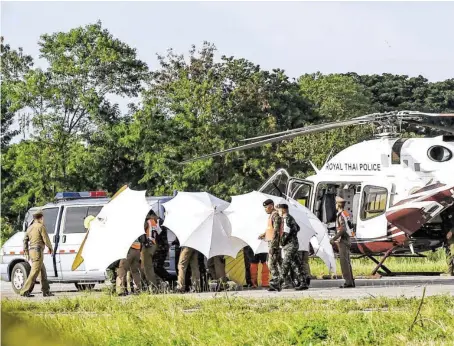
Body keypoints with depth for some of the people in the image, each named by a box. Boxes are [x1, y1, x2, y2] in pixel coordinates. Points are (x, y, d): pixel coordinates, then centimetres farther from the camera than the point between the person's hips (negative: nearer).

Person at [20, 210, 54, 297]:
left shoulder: (30, 228, 16)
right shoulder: (41, 226, -8)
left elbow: (25, 241, 15)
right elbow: (46, 240, -9)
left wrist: (26, 253, 18)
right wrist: (51, 248, 7)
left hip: (31, 251, 9)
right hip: (38, 251, -9)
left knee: (42, 271, 16)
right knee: (34, 272, -10)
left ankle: (46, 291, 18)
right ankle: (25, 291, -15)